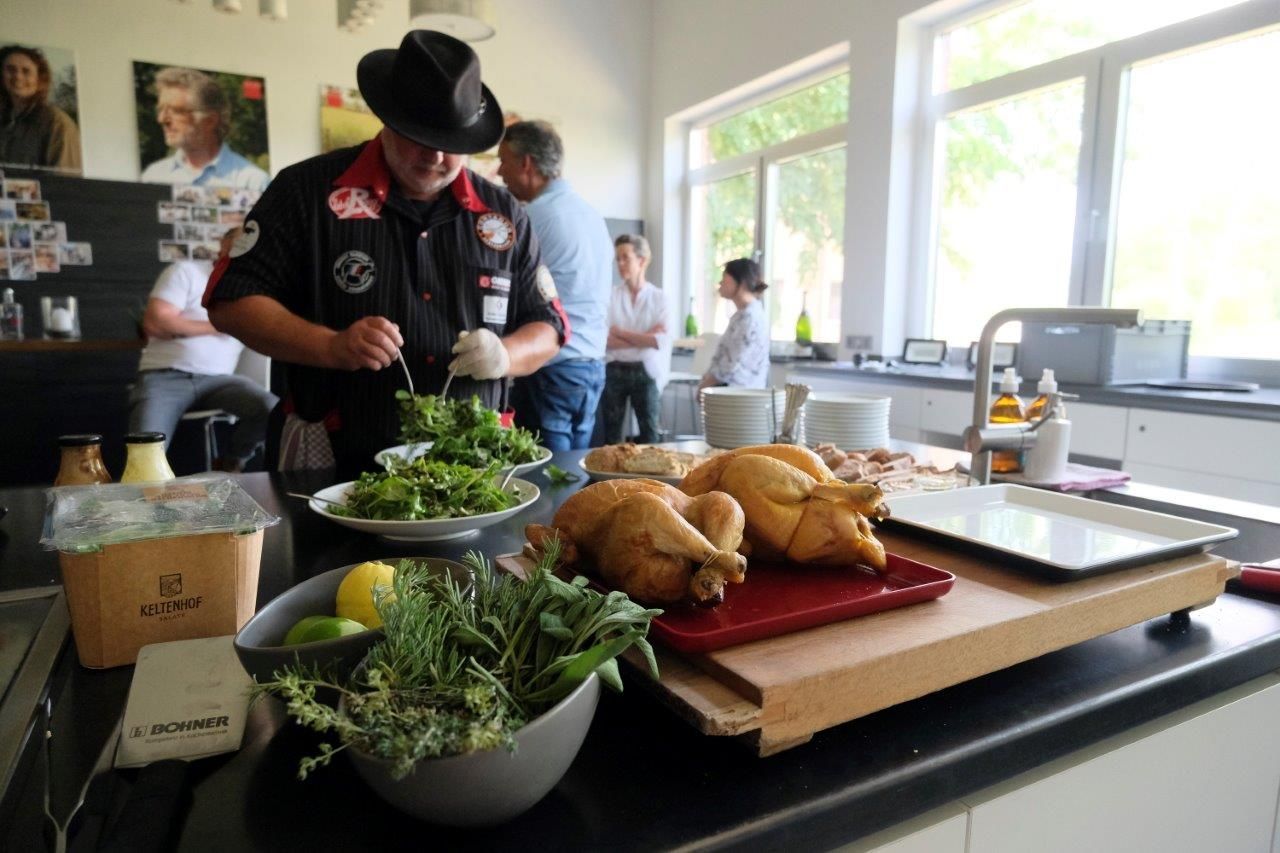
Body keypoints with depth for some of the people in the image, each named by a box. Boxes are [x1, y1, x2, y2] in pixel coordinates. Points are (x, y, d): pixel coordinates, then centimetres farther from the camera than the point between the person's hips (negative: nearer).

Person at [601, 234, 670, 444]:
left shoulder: (659, 298, 1)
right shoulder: (610, 296, 1)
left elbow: (661, 340, -10)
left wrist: (620, 333, -7)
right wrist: (644, 339, -12)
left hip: (646, 372, 0)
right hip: (615, 371, 0)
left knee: (649, 431, 5)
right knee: (612, 433, 7)